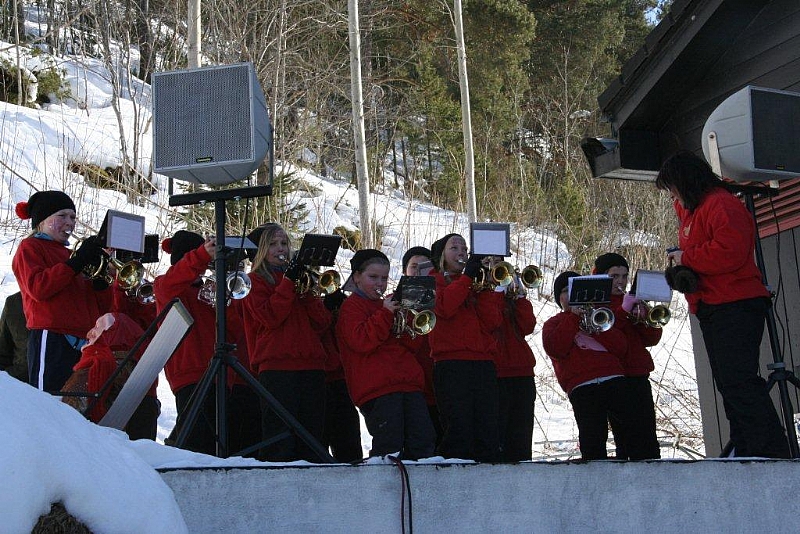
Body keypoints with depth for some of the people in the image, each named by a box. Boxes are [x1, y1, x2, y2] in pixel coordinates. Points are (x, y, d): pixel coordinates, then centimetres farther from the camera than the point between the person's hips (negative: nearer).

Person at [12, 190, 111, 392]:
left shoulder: (69, 254, 26)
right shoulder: (29, 247, 9)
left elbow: (102, 307, 19)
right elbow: (37, 287, -12)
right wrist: (77, 262, -11)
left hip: (84, 344, 7)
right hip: (51, 340, -6)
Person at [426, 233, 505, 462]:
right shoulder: (434, 280, 14)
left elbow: (492, 323, 9)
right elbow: (444, 307, -10)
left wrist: (483, 286, 0)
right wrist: (467, 275, -5)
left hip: (483, 362, 4)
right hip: (450, 363, -4)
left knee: (489, 431, -3)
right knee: (459, 430, -12)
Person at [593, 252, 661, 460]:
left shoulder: (633, 301, 21)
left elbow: (652, 339, 13)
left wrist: (643, 317, -6)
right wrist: (623, 310, -19)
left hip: (639, 376, 5)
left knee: (648, 437, 2)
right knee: (626, 439, -8)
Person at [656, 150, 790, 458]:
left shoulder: (722, 205, -10)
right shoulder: (691, 209, 24)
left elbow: (730, 251, -22)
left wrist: (686, 258, -12)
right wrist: (681, 270, 12)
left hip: (735, 306, -11)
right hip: (711, 310, 11)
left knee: (738, 380, -18)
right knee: (728, 383, 9)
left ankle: (771, 451, -20)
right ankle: (745, 451, 11)